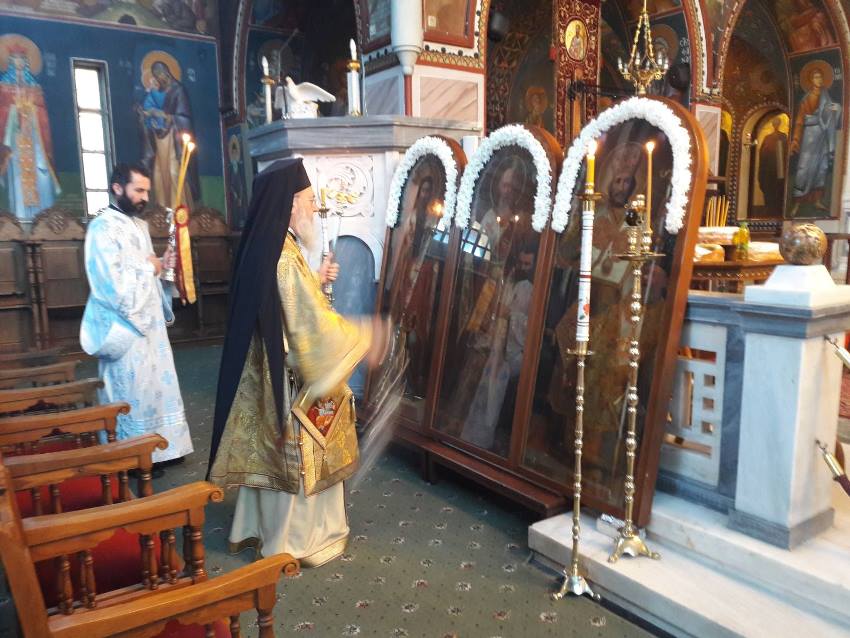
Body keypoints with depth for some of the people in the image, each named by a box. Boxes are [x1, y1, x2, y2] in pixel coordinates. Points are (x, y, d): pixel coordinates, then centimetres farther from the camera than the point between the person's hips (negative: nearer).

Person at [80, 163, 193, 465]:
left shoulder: (140, 224, 12)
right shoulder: (102, 228, -15)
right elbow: (113, 284, -24)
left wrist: (163, 265, 0)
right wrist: (150, 268, -12)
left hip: (148, 321, 8)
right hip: (124, 326, -8)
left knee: (152, 385, 14)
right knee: (132, 391, 1)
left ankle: (156, 449, 26)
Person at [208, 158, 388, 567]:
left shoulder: (261, 248, 5)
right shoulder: (284, 257, -25)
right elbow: (312, 324, -25)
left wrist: (315, 281, 12)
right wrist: (365, 336, -13)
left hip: (264, 373, 9)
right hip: (288, 378, -9)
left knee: (267, 452, 21)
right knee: (293, 458, 7)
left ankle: (255, 527, 37)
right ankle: (293, 541, 25)